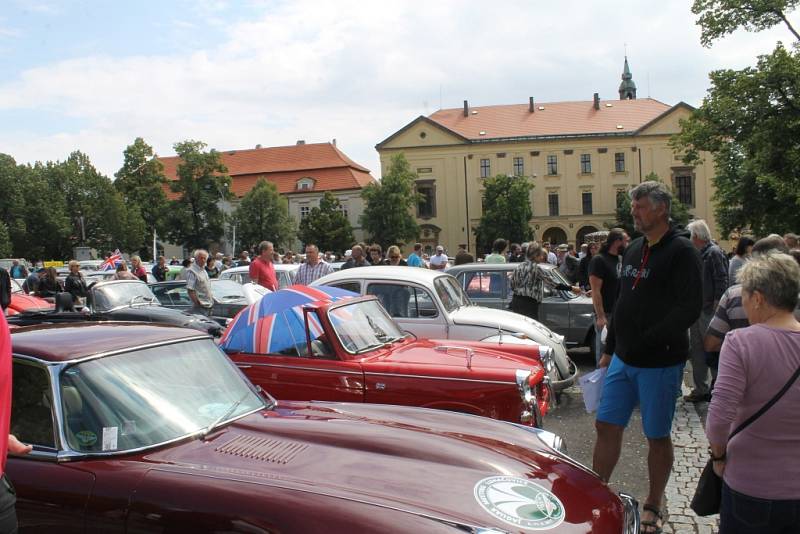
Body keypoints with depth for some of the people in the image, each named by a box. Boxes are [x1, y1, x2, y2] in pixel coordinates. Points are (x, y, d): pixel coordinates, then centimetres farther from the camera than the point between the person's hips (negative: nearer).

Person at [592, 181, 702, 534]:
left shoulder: (681, 251, -12)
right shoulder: (633, 250, 10)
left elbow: (689, 309, -21)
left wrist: (645, 341, -23)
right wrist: (609, 349, 16)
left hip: (660, 363, -7)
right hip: (624, 359, 7)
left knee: (657, 436, 8)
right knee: (606, 426, 9)